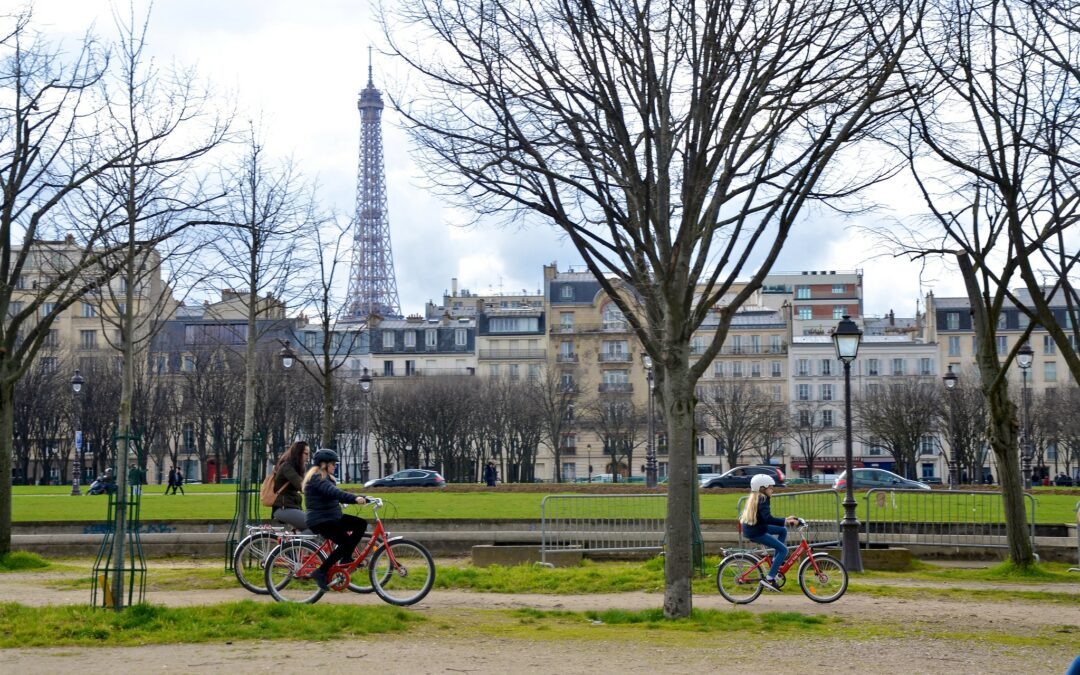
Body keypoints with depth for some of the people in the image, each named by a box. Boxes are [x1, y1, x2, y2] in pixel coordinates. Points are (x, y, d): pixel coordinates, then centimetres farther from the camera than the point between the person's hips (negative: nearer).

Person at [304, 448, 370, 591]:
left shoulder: (326, 478, 18)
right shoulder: (315, 478, -15)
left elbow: (337, 495, 15)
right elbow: (334, 492, -31)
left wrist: (362, 498, 4)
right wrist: (355, 498, -43)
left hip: (332, 517, 10)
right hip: (320, 520, -10)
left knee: (361, 524, -2)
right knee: (346, 543, -20)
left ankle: (346, 559, 6)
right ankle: (320, 572, -11)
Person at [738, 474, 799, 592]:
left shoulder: (754, 498, 13)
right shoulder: (762, 499, -17)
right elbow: (768, 519, -31)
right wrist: (786, 521, -34)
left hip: (751, 528, 10)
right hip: (756, 532, -10)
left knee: (783, 530, 19)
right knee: (783, 550, -7)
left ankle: (775, 562, 19)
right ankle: (769, 579, -9)